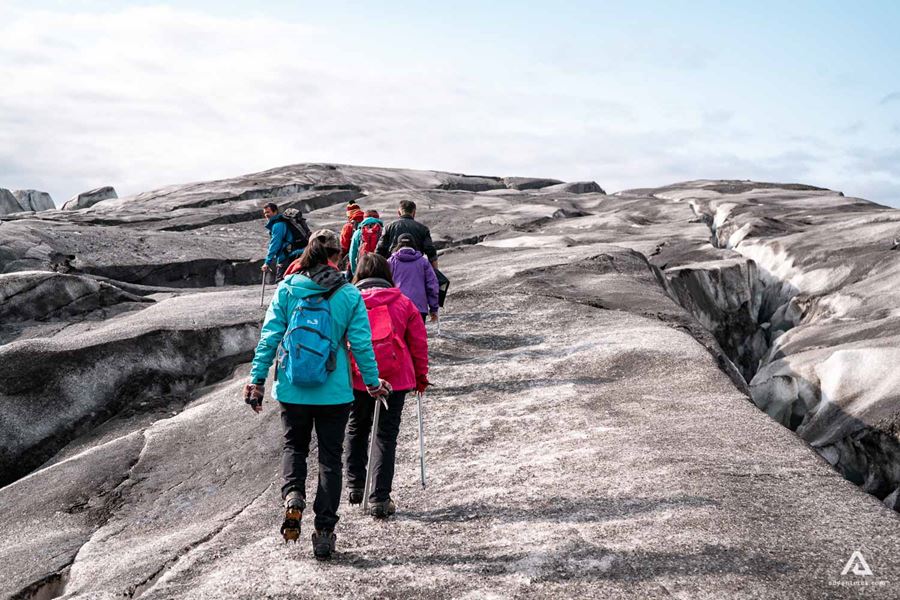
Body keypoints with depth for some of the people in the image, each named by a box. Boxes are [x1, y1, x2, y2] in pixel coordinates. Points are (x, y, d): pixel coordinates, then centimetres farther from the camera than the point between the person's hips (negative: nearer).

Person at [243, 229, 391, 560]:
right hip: (334, 392, -1)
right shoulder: (350, 295, -6)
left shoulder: (287, 288, -3)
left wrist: (257, 378, 3)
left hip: (292, 389, 1)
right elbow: (361, 344, -4)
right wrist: (372, 382, 9)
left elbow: (269, 336, -4)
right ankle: (324, 531, 11)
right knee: (330, 458, 10)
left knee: (294, 445, 23)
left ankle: (293, 495, -5)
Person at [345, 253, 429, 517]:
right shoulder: (403, 303, 4)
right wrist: (421, 376, 17)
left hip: (358, 379, 0)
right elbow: (419, 342, 7)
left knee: (356, 430, 22)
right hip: (395, 379, 0)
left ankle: (355, 486, 29)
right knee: (386, 436, 4)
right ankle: (379, 500, 1)